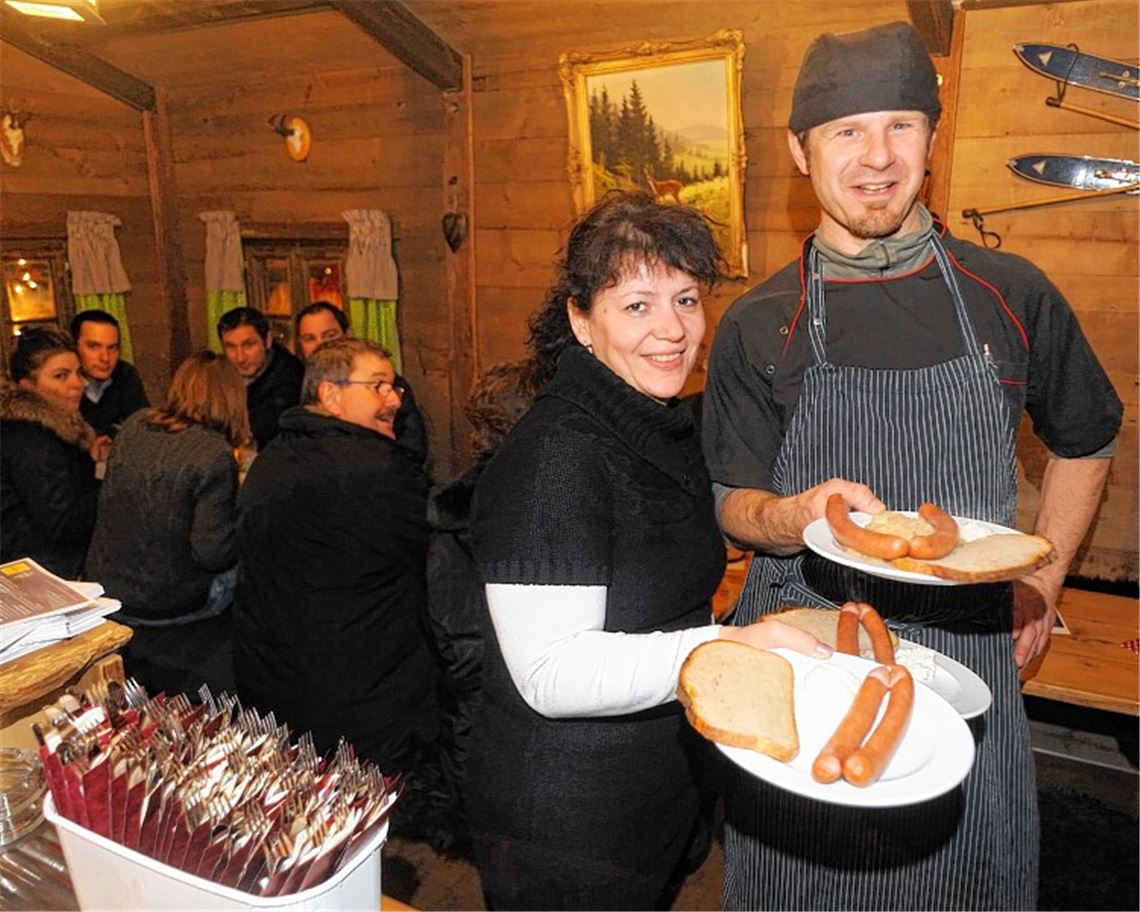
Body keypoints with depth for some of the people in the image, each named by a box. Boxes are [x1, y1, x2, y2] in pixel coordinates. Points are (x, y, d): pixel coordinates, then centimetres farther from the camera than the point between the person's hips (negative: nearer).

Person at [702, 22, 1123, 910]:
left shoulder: (1010, 295, -1)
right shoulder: (757, 327, -4)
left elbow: (1085, 442, 14)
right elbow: (736, 506, 0)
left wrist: (1041, 586, 8)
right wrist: (797, 516, -21)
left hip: (968, 655, 2)